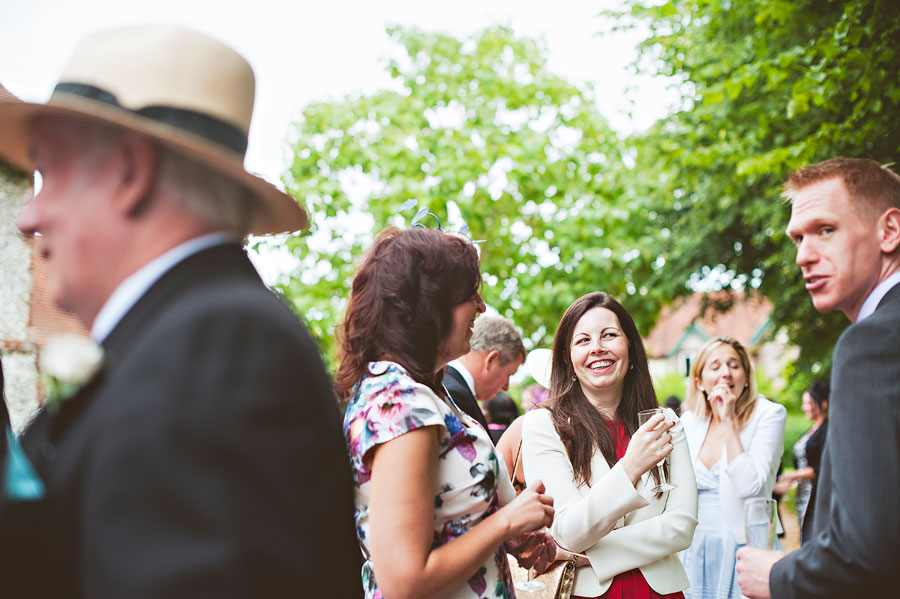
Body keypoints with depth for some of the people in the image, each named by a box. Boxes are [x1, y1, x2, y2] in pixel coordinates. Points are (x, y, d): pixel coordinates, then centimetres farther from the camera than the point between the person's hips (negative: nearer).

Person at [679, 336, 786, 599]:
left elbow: (749, 486, -20)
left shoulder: (769, 415, -9)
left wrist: (729, 421, -18)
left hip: (742, 546, -4)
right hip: (695, 548, 5)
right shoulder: (689, 422, 6)